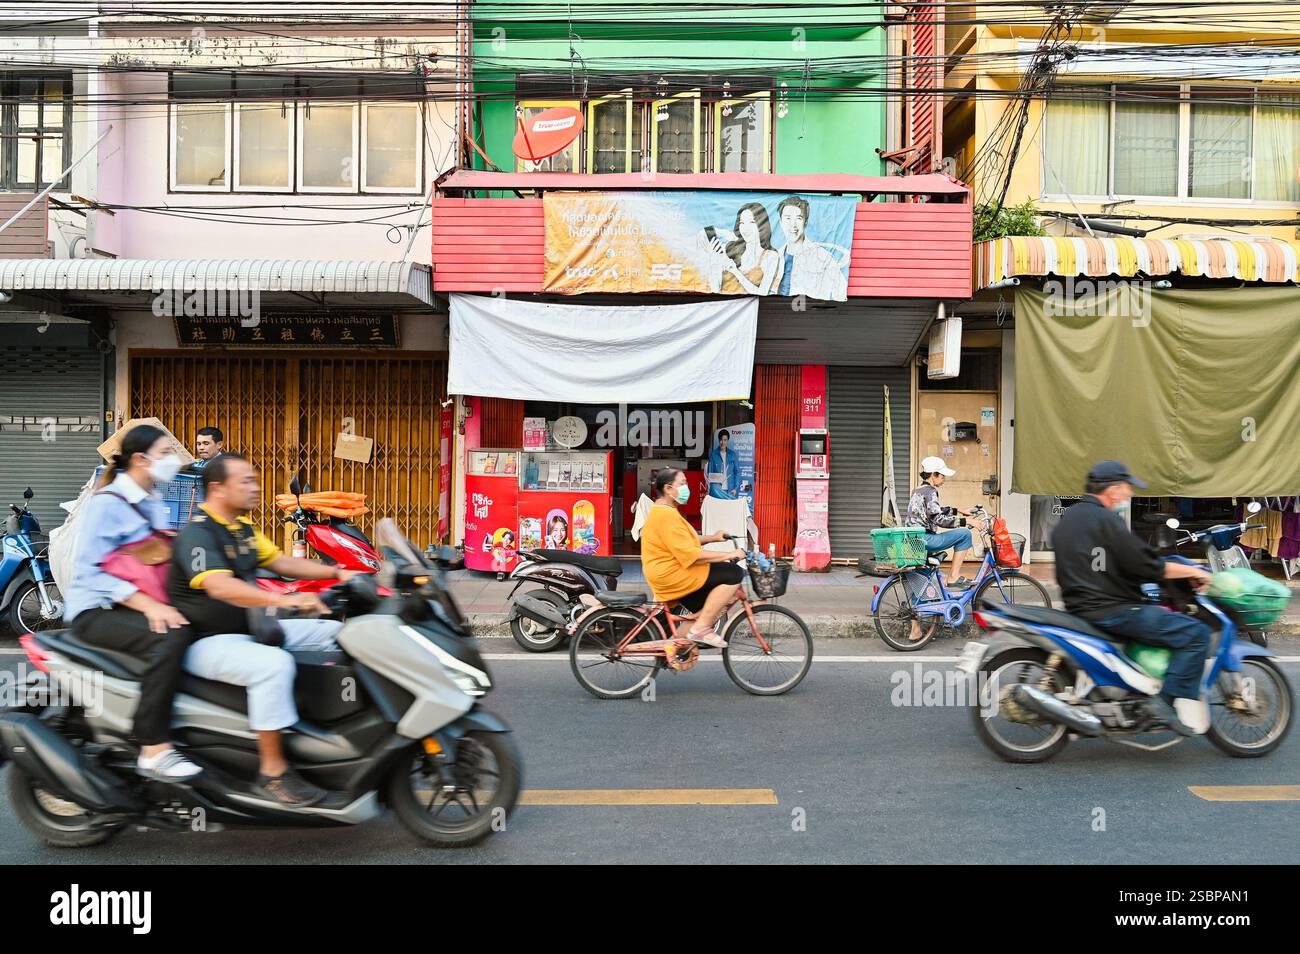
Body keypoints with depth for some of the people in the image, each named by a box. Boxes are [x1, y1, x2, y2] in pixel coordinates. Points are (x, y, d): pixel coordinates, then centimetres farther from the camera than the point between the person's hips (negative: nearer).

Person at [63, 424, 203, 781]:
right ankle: (153, 750, -31)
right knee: (173, 635, -33)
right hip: (97, 611, -8)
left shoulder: (154, 504, 14)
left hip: (138, 605, 8)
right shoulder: (107, 503, -12)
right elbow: (88, 570, -20)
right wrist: (148, 604, -30)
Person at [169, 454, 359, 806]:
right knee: (274, 664, -36)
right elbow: (219, 586, -35)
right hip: (207, 641, -10)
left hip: (250, 631, 10)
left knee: (333, 631, 5)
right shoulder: (198, 532, -18)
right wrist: (284, 600, -47)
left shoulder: (242, 527, 11)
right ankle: (272, 773, -26)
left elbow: (278, 561, 19)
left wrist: (336, 572, 7)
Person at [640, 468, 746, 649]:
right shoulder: (667, 515, -20)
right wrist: (729, 554, -19)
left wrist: (712, 538, 12)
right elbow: (691, 555, -24)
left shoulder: (660, 511, 15)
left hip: (666, 575, 11)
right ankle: (701, 628, -12)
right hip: (672, 575, -11)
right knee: (734, 574, -17)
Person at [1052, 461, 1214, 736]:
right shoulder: (1105, 520, -13)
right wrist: (1191, 571, -6)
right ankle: (1168, 701, -14)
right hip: (1111, 610, -10)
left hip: (1079, 606, 10)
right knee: (1196, 632, -11)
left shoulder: (1068, 518, 16)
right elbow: (1143, 564, -18)